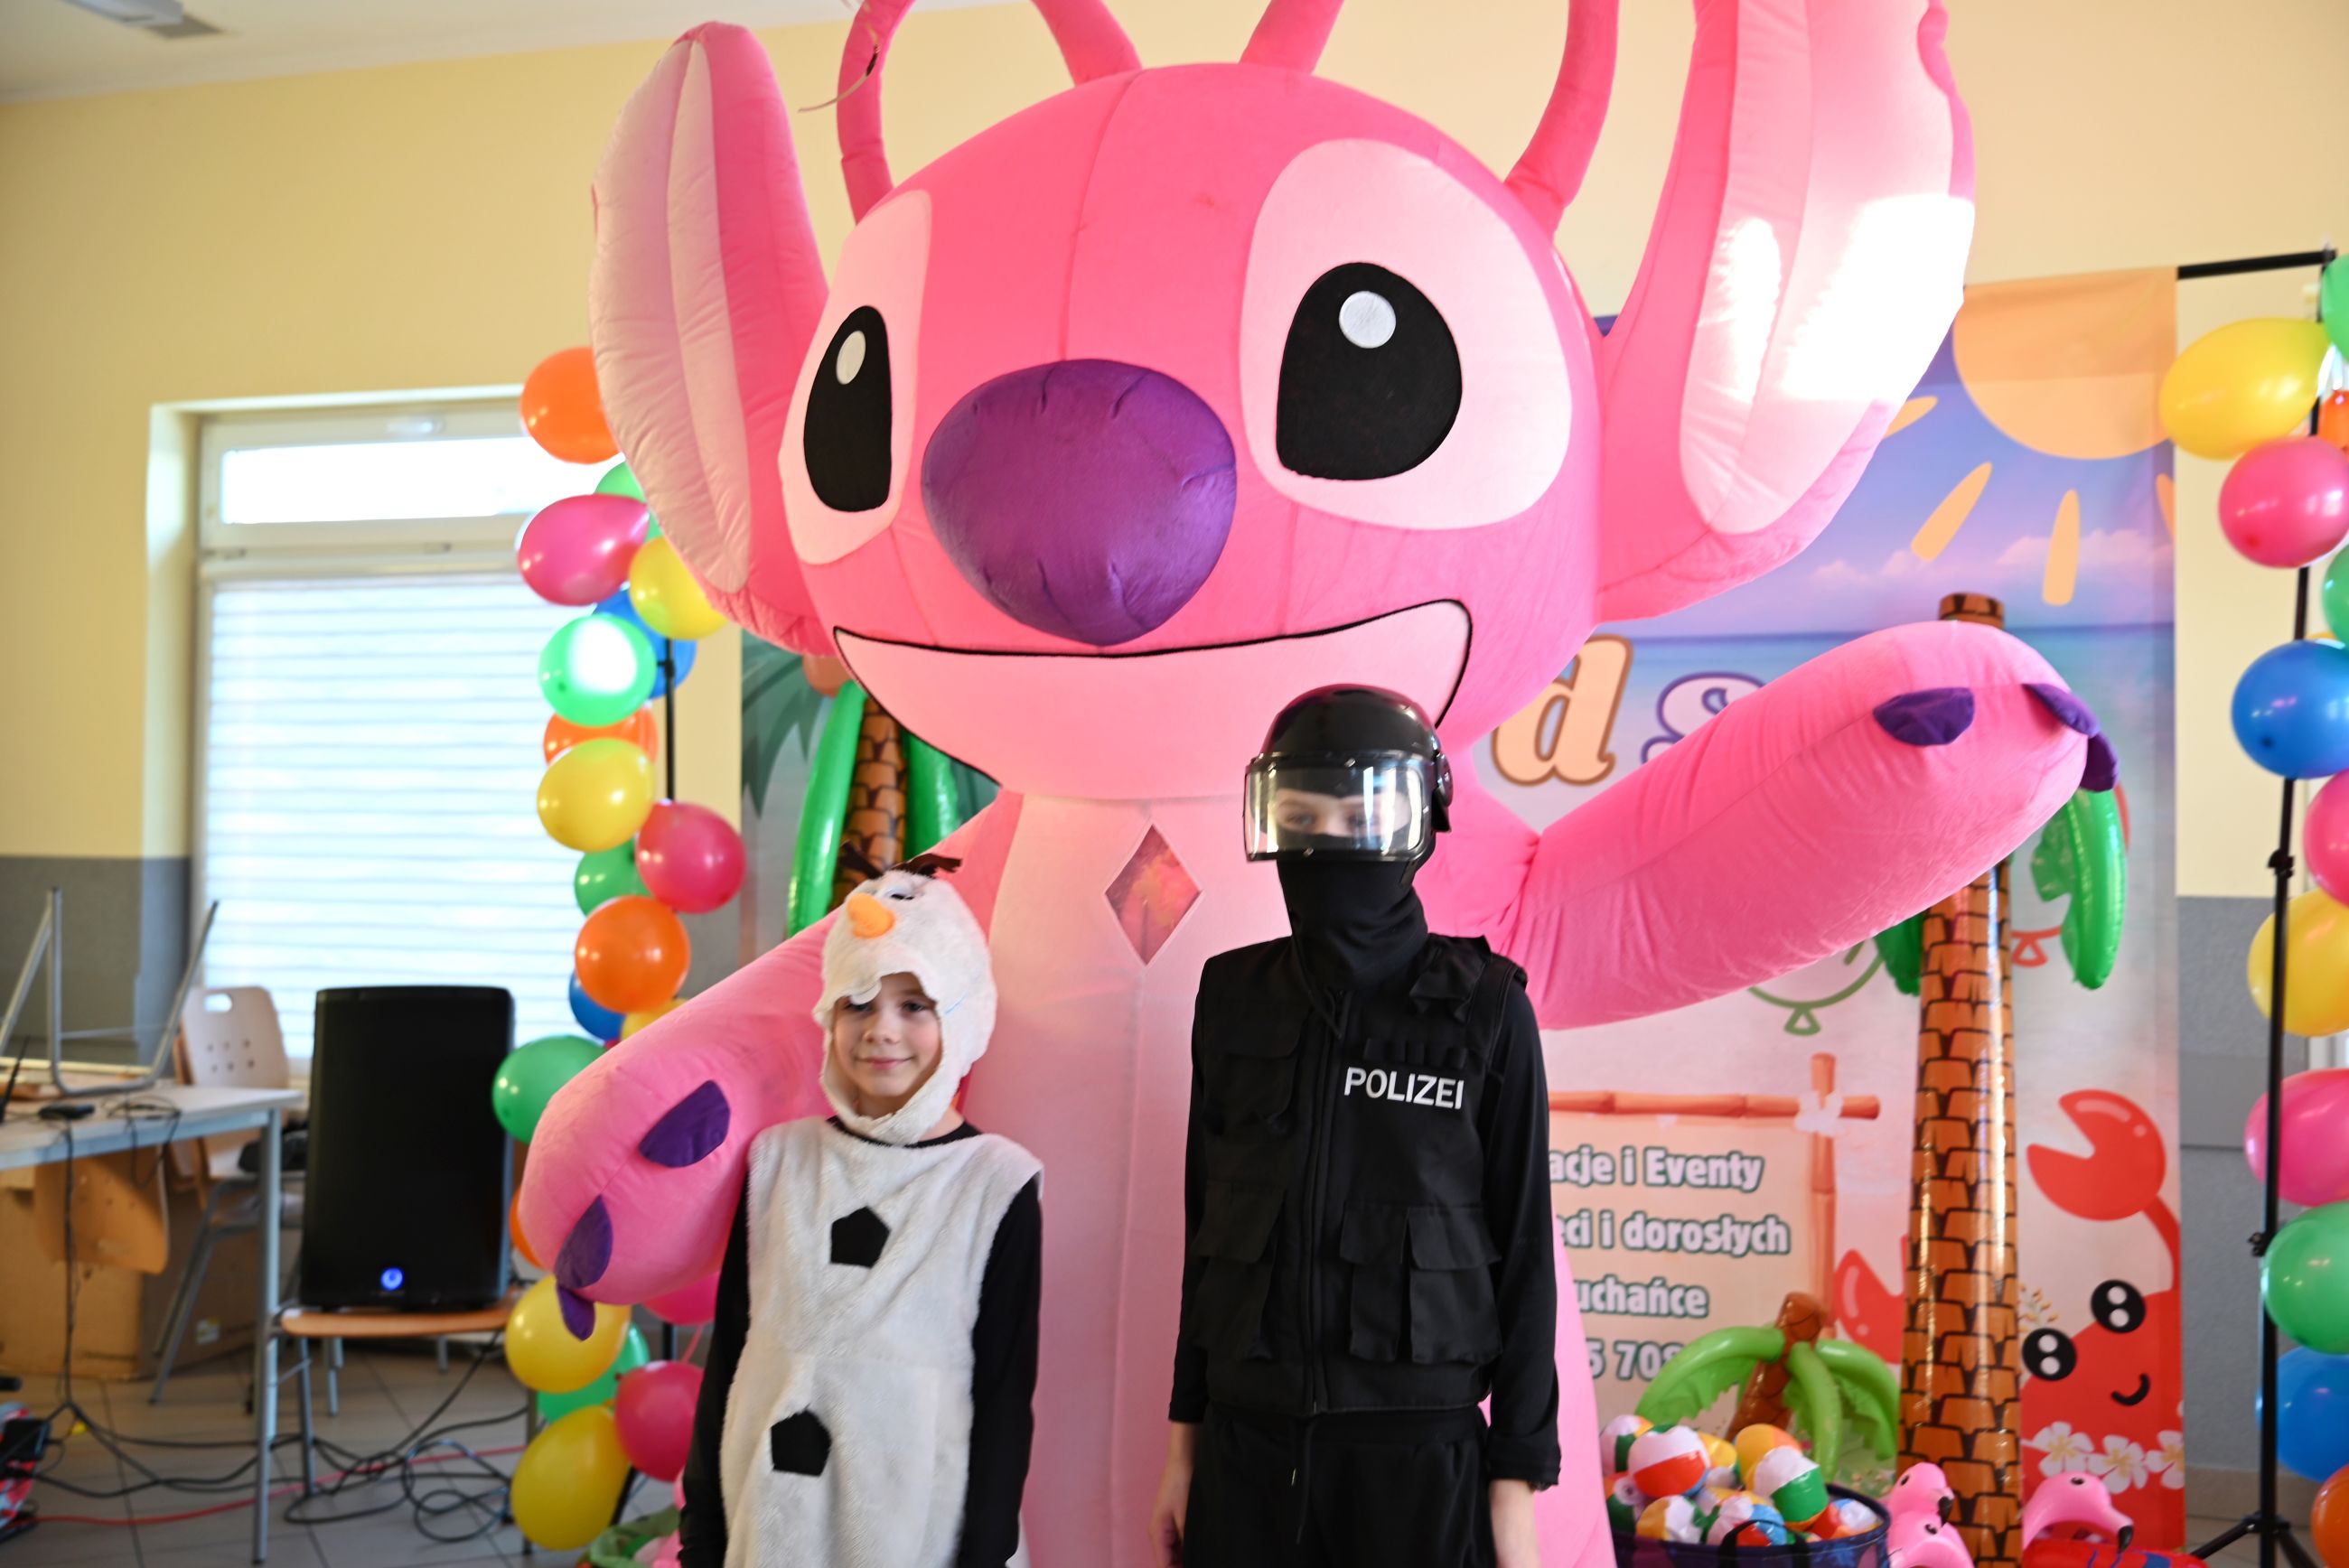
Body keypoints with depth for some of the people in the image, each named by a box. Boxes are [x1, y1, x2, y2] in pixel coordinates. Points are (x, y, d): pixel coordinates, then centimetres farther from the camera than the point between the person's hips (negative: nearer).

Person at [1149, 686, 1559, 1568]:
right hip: (1247, 1443, 3)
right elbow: (1206, 1227, 9)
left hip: (1419, 1452, -3)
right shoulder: (1235, 1000, 3)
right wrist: (1183, 1443, 10)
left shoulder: (1483, 1010, -7)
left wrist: (1517, 1485, -6)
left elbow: (1521, 1251, -4)